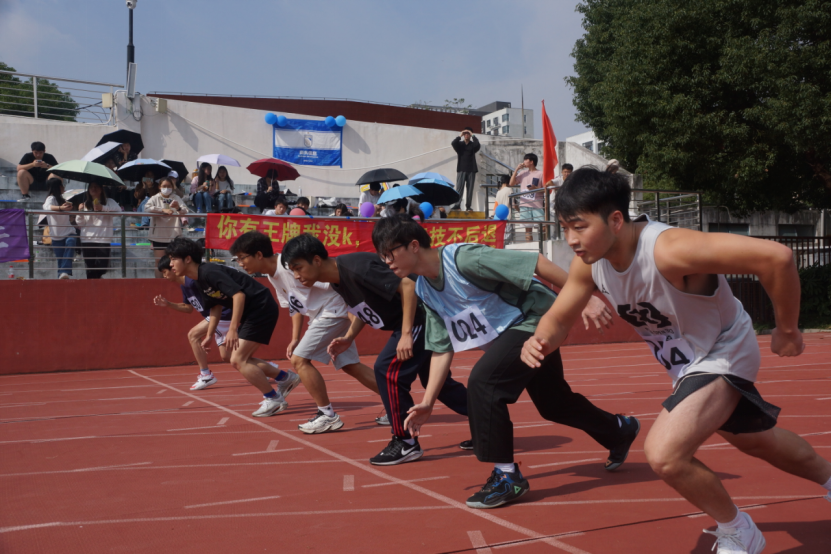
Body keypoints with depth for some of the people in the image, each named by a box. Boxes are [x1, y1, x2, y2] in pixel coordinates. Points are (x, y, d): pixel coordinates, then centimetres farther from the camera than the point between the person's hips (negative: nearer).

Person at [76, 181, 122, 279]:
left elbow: (118, 210, -14)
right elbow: (80, 224, 9)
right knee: (90, 270, 1)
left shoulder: (109, 201, 7)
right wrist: (80, 212, -8)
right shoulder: (85, 204, 13)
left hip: (103, 239, -2)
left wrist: (103, 208, -22)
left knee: (102, 267, -5)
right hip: (87, 240, 2)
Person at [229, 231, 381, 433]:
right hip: (320, 316, 9)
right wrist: (295, 339, 9)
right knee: (350, 365, 11)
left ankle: (328, 416, -3)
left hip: (333, 311, -9)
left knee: (299, 360, -11)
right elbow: (294, 306, 17)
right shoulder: (273, 276, 7)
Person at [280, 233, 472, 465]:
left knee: (387, 370, -16)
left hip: (419, 317, -10)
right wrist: (349, 337, 2)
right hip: (417, 321, 10)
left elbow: (407, 286, -29)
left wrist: (406, 334, -30)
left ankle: (406, 443, -3)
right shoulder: (336, 281, 1)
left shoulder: (356, 267, -28)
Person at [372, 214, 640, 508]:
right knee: (553, 404, 20)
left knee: (482, 381, -25)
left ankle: (507, 477, -11)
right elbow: (442, 348, 3)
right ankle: (620, 430, 48)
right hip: (507, 333, 9)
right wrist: (428, 402, -3)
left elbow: (536, 262, -28)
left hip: (535, 320, -9)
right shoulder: (424, 291, -2)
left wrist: (586, 300, -28)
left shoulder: (463, 258, -28)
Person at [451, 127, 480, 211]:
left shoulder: (473, 145, 8)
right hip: (461, 169, -1)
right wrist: (460, 136, -9)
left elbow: (477, 144, -14)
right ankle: (457, 205, -9)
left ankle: (468, 206, 2)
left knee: (470, 188, 0)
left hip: (471, 170, 1)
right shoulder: (459, 144, 9)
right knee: (459, 188, -6)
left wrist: (473, 136, -7)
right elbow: (453, 143, -11)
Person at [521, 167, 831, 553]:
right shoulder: (589, 263, -16)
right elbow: (558, 319, -3)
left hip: (722, 356, -8)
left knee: (664, 453, -25)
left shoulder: (670, 250, -38)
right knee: (757, 442, 29)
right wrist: (541, 341, -28)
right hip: (685, 364, 8)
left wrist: (786, 330, -25)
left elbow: (776, 257, -39)